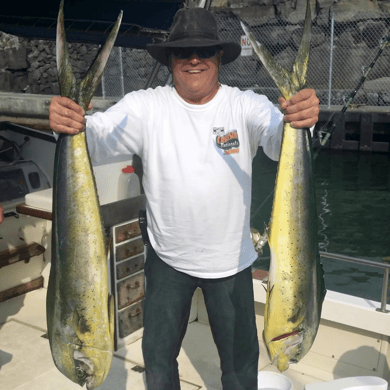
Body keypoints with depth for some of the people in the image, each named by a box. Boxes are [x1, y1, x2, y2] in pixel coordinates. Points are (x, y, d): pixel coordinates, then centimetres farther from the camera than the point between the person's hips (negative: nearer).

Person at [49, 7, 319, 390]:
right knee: (157, 355, 20)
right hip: (167, 258, 1)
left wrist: (300, 119, -50)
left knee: (240, 357, 19)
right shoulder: (145, 107, -12)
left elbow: (281, 141, -27)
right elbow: (94, 138, -22)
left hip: (230, 259, 0)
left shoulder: (246, 106, -11)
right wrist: (67, 124, -45)